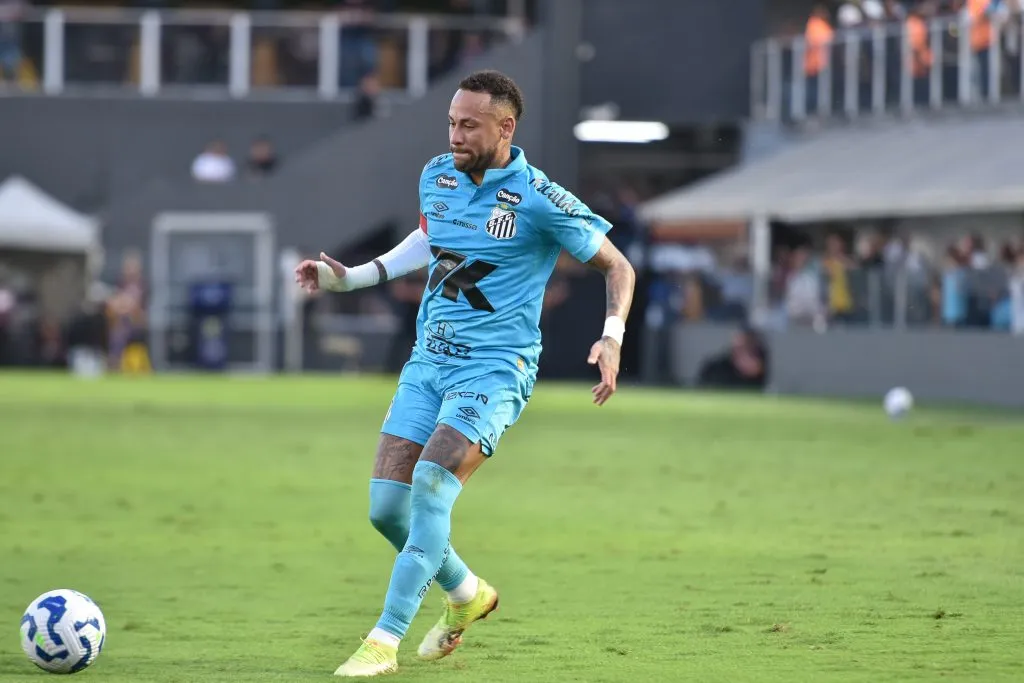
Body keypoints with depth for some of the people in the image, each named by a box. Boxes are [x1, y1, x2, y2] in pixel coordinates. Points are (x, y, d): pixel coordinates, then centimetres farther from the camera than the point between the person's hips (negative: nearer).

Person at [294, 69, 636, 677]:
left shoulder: (538, 199, -12)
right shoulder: (437, 177, 6)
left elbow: (618, 267, -2)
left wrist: (612, 338, -17)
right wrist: (351, 278, 22)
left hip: (495, 369, -6)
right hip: (428, 363, 6)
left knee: (431, 484, -23)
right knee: (387, 506, -2)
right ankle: (466, 593, 27)